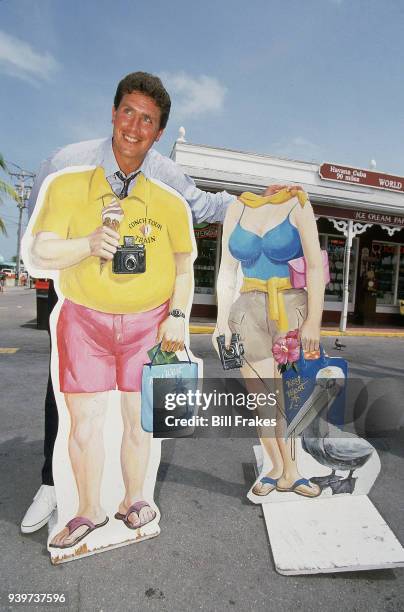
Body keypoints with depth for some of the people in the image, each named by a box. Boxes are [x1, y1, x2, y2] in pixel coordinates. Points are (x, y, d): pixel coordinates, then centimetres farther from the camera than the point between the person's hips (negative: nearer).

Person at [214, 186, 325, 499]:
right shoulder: (237, 208, 10)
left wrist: (313, 321, -13)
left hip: (291, 311, -2)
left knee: (287, 396, 2)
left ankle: (285, 471, 20)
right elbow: (227, 271, 7)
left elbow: (315, 266, -5)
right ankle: (280, 467, 23)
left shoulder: (297, 205, 2)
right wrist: (222, 322, 0)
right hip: (248, 312, 2)